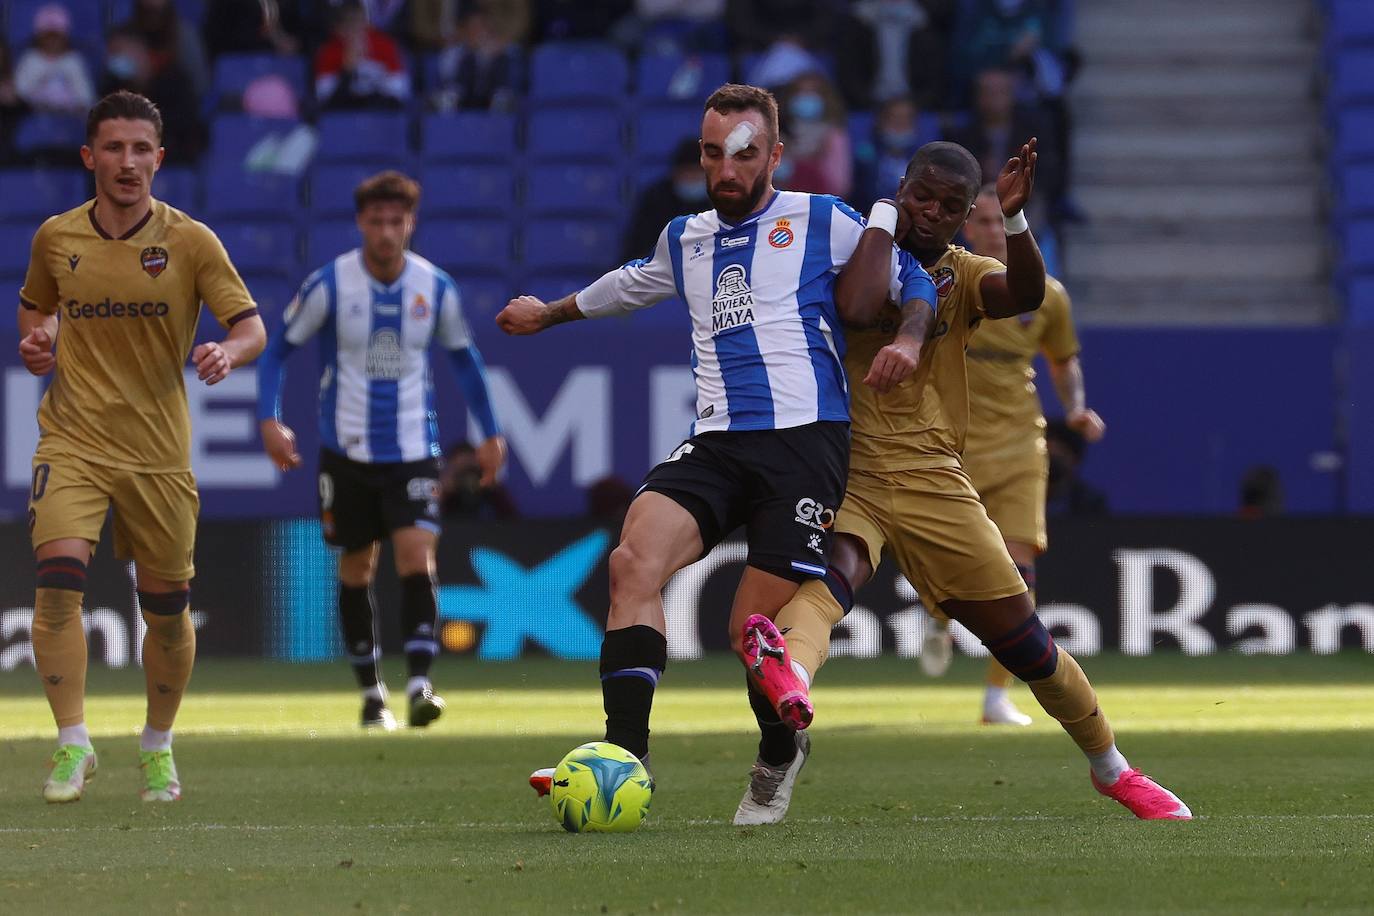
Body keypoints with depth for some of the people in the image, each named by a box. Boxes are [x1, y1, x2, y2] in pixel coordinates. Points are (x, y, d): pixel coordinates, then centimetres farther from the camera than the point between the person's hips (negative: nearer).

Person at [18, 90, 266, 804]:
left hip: (158, 450, 0)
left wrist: (228, 353, -28)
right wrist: (35, 343, 0)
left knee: (167, 610, 6)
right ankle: (72, 744, -12)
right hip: (72, 441, 0)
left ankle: (158, 746, 29)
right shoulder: (56, 238, 2)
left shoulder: (190, 241, -4)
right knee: (58, 580, -20)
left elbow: (251, 327, -5)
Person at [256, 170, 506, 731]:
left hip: (414, 449, 0)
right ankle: (371, 694, 19)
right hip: (346, 451, 0)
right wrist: (269, 420, -11)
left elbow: (463, 357, 14)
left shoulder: (436, 288, -2)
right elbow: (278, 348, 2)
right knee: (356, 569, 7)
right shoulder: (328, 285, -8)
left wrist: (490, 433, 12)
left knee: (417, 556, -16)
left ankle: (419, 684, -20)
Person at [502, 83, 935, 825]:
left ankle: (779, 754, 24)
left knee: (755, 632, -9)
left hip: (804, 438, -4)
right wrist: (550, 313, 58)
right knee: (633, 562, -24)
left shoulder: (820, 223, 7)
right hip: (715, 443, 4)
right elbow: (631, 285, 43)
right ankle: (624, 758, -29)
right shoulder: (684, 240, 21)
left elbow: (910, 279, 15)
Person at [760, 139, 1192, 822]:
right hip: (849, 475, -3)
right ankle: (790, 676, -70)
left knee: (1024, 641, 7)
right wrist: (884, 220, -10)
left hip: (929, 478, 3)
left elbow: (1026, 295, -12)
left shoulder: (962, 273, 11)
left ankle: (1111, 769, 27)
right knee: (833, 573, -37)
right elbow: (862, 310, -23)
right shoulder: (863, 255, 2)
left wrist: (1013, 220, -29)